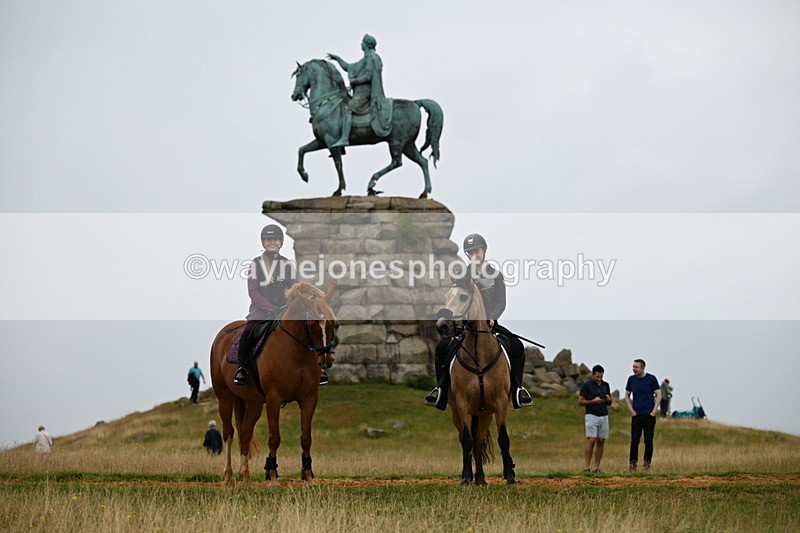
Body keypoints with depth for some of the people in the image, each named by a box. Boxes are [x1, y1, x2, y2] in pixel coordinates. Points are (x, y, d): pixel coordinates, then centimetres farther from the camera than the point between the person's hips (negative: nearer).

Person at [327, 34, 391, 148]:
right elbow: (348, 68, 30)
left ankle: (344, 138, -39)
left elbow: (368, 76, -19)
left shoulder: (371, 57, -8)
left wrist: (354, 80, -11)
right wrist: (337, 58, 26)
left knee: (347, 108, -27)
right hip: (360, 92, 11)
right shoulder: (365, 59, 23)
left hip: (365, 93, -11)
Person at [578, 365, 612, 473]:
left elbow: (609, 403, 19)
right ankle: (586, 466, -13)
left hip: (604, 416, 5)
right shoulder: (586, 385, -3)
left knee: (601, 442, 2)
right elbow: (580, 401, -4)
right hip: (591, 416, -5)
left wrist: (608, 399, -5)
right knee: (591, 440, -13)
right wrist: (593, 401, -17)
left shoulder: (605, 385, 12)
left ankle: (597, 467, 4)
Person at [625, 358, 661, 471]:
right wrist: (631, 410, 3)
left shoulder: (651, 378, -1)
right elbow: (627, 396, 15)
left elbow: (658, 395, 2)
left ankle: (647, 463, 10)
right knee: (634, 441, -4)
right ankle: (633, 463, 2)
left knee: (648, 441, 0)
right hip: (636, 415, 2)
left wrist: (654, 410, -7)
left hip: (649, 415, -2)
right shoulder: (631, 379, 7)